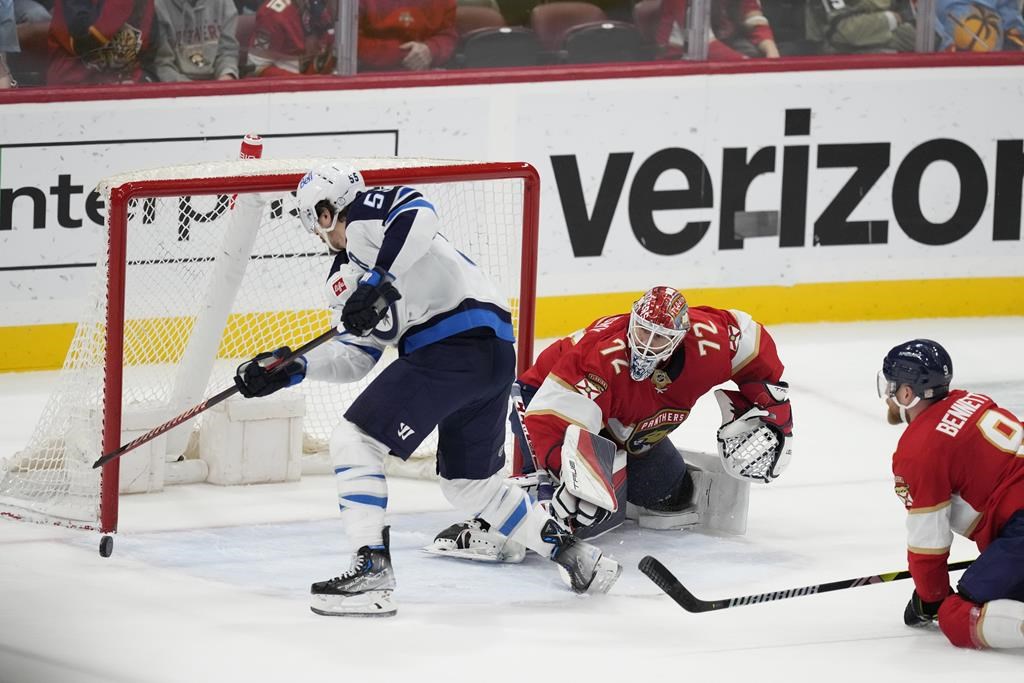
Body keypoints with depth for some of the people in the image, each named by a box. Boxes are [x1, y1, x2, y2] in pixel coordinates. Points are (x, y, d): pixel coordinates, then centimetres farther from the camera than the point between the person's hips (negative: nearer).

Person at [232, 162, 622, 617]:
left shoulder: (363, 214, 1)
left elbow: (418, 213, -20)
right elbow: (357, 354, 25)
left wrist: (379, 281, -25)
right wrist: (294, 370, 17)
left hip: (453, 346, -10)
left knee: (355, 439, -8)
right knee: (469, 483, 24)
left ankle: (372, 571, -13)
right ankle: (570, 553, 28)